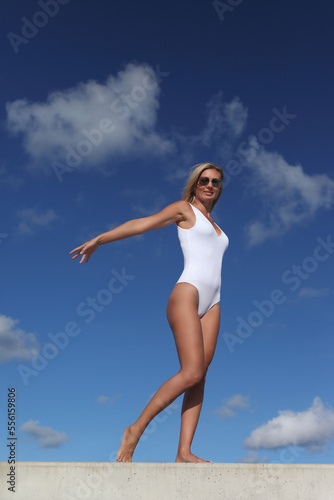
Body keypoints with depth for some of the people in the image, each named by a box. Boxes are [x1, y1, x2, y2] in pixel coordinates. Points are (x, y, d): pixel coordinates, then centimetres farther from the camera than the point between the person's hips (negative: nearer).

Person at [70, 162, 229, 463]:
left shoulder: (212, 225, 28)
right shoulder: (184, 209, 10)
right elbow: (141, 224, 4)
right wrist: (98, 240, -1)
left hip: (211, 303, 7)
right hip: (187, 293, -6)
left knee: (199, 377, -4)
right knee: (191, 373, -17)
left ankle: (184, 451, -5)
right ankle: (136, 429, -4)